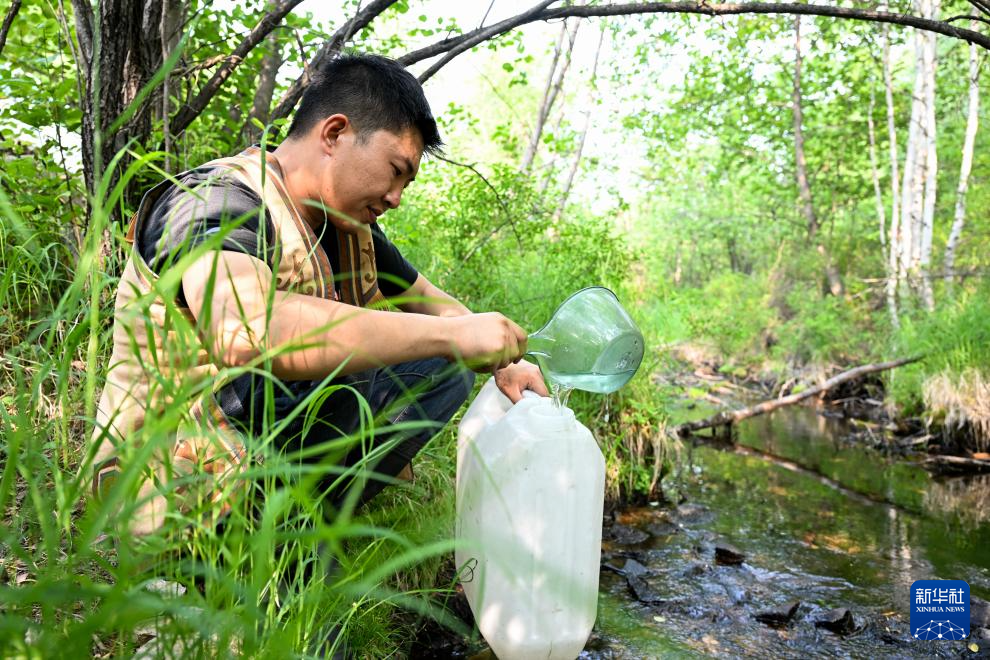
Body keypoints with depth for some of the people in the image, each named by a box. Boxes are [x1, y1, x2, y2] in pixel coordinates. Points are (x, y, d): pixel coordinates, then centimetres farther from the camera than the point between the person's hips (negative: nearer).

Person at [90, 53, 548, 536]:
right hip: (189, 490, -7)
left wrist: (503, 360, -3)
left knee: (446, 368, 3)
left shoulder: (346, 226, 4)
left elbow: (430, 302, 17)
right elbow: (244, 330, -41)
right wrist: (451, 334, -36)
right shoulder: (217, 203, -20)